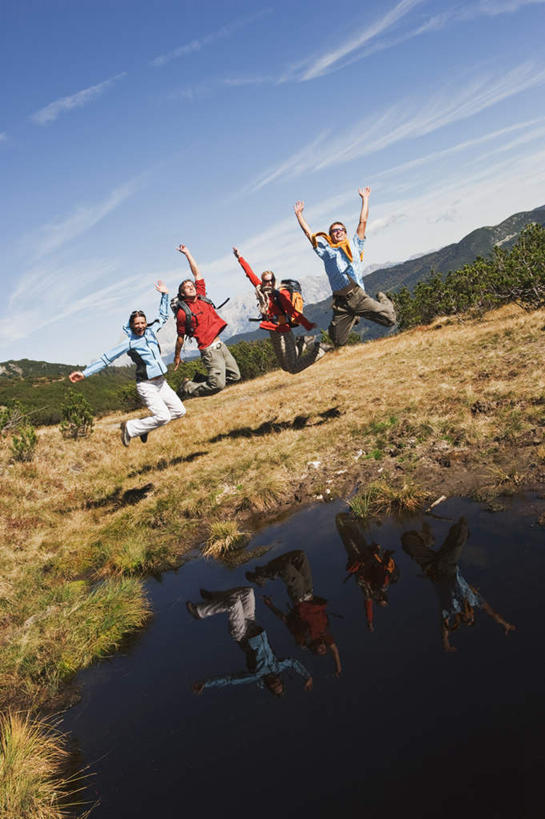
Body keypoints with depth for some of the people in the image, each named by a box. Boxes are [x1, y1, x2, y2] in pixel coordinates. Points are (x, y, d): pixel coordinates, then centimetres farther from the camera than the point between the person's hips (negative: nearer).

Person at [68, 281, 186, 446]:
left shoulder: (150, 331, 8)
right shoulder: (129, 343, -8)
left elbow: (163, 316, 25)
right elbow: (106, 358, -10)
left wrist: (164, 294, 19)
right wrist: (85, 373, -14)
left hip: (162, 383, 7)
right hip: (146, 385, -7)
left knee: (179, 411, 4)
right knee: (163, 417, -20)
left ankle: (145, 424, 16)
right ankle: (130, 428, 0)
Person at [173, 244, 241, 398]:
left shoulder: (201, 297, 9)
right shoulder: (183, 312, -7)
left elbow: (197, 273, 15)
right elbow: (180, 337, 0)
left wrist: (187, 254, 15)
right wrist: (177, 357, 6)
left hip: (220, 345, 8)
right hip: (209, 350, -8)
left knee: (234, 376, 13)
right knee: (218, 385, -13)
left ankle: (204, 381, 25)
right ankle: (187, 387, 7)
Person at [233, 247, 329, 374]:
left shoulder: (279, 295, -15)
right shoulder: (261, 290, 2)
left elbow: (293, 312, -21)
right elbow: (250, 274, 12)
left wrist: (308, 325, -30)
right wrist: (240, 258, 18)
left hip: (283, 333, -7)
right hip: (273, 333, 7)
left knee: (293, 368, -5)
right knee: (286, 367, 15)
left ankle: (317, 349, 9)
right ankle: (302, 343, 28)